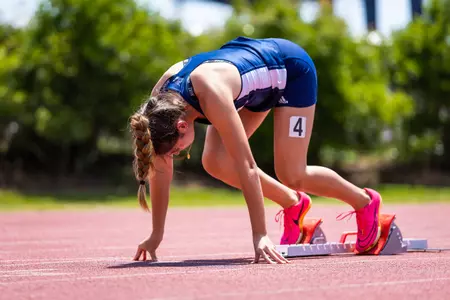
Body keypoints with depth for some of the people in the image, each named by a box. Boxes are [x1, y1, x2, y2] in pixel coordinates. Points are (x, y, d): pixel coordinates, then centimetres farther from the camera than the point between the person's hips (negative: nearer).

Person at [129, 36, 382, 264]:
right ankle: (292, 203, 11)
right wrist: (156, 235, -10)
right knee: (215, 162, -11)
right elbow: (160, 169, -12)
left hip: (291, 68, -7)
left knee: (291, 175, -12)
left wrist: (260, 235, -39)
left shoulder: (211, 95, -41)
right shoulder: (161, 99, -22)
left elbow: (246, 166, -40)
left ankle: (365, 202, 15)